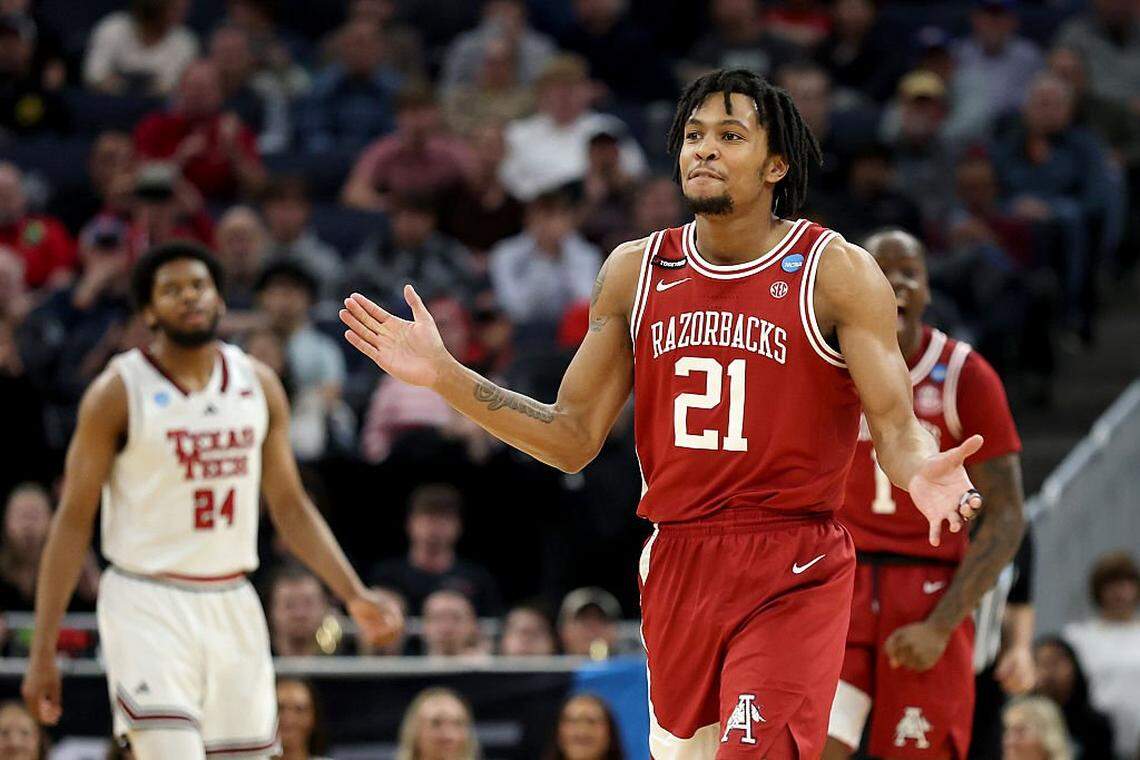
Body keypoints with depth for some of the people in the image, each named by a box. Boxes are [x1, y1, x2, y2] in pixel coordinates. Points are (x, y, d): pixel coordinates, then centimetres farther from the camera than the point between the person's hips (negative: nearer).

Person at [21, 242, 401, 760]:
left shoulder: (259, 386, 7)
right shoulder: (118, 392, -6)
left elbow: (291, 507, 13)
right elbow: (73, 521, -5)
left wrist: (354, 595, 1)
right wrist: (43, 651, -9)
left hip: (231, 604, 5)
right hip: (148, 605, -5)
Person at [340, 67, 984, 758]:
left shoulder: (838, 273, -5)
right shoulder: (635, 272, 8)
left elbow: (898, 425, -9)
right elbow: (573, 440, 10)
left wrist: (922, 471, -33)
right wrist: (446, 377, 1)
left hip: (793, 577, -5)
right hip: (678, 564, 5)